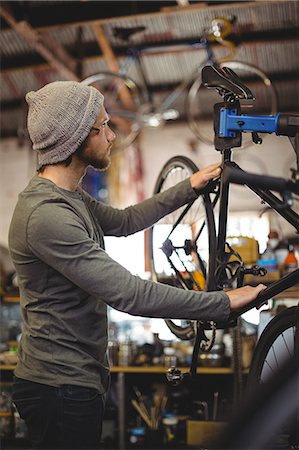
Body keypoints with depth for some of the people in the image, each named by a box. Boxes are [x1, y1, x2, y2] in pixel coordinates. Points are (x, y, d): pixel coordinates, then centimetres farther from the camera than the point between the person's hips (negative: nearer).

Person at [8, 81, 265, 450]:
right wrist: (223, 303, -22)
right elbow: (129, 294, -29)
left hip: (73, 380, 10)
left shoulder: (68, 196, 6)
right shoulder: (46, 214, -27)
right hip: (62, 389, -10)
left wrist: (189, 188, 14)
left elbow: (123, 221, 20)